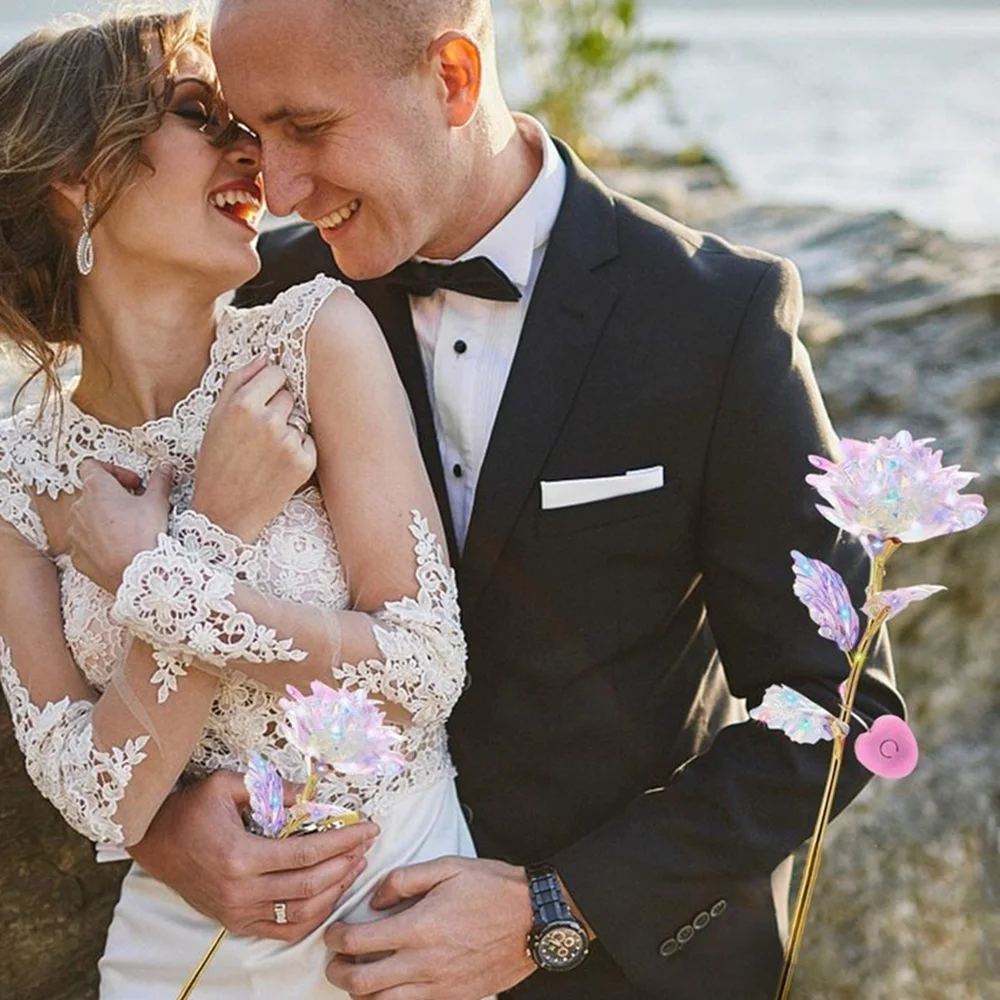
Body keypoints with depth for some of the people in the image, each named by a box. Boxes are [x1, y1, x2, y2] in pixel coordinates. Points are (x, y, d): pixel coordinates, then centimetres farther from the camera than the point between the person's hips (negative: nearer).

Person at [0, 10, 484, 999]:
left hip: (397, 913, -1)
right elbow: (97, 800, -13)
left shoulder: (317, 334, -13)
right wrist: (218, 535, -22)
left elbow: (427, 671, -17)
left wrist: (153, 578, -21)